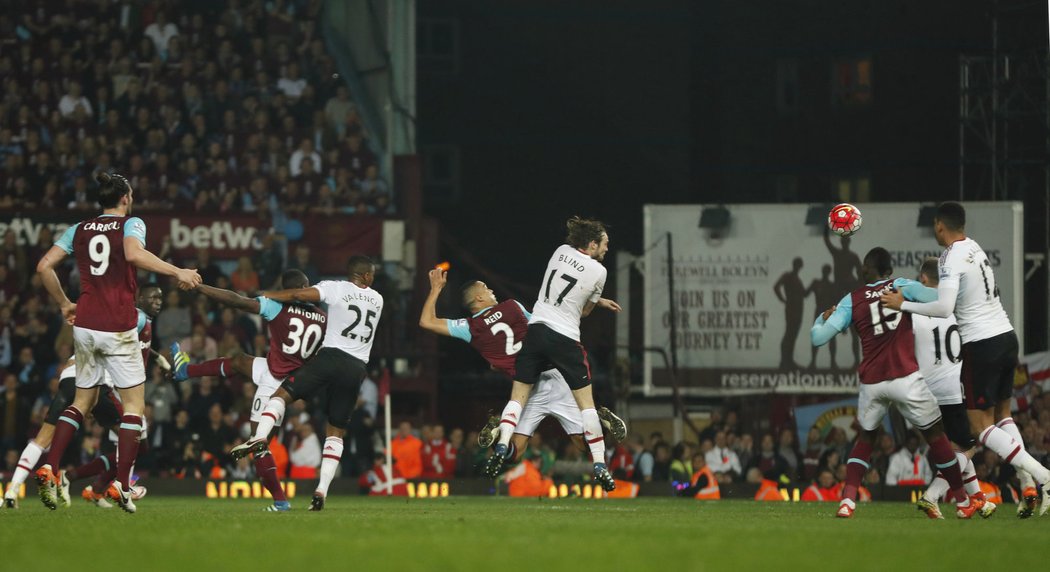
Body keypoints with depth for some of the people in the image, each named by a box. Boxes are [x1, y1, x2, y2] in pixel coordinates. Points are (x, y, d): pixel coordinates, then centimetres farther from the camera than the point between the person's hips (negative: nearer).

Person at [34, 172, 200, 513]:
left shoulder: (79, 230, 11)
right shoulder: (131, 224, -3)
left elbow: (44, 266, 6)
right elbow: (134, 254, -25)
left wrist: (64, 304, 18)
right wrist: (177, 272, -24)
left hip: (84, 326, 5)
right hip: (118, 328, -5)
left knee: (83, 400, 18)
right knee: (134, 405, 4)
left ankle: (49, 468, 1)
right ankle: (122, 485, -7)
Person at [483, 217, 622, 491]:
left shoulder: (562, 251, 8)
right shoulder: (598, 271, -5)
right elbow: (584, 311, 8)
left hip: (536, 331, 4)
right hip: (566, 339, -4)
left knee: (518, 396, 9)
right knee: (586, 402, 6)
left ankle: (502, 447, -10)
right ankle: (599, 465, 4)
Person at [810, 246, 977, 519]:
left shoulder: (851, 300, 8)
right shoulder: (904, 287, 5)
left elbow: (818, 338, 6)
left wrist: (822, 319, 28)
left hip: (871, 382, 2)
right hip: (906, 378, -2)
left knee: (865, 439, 21)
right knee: (936, 435, 12)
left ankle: (848, 500, 3)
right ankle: (963, 501, 18)